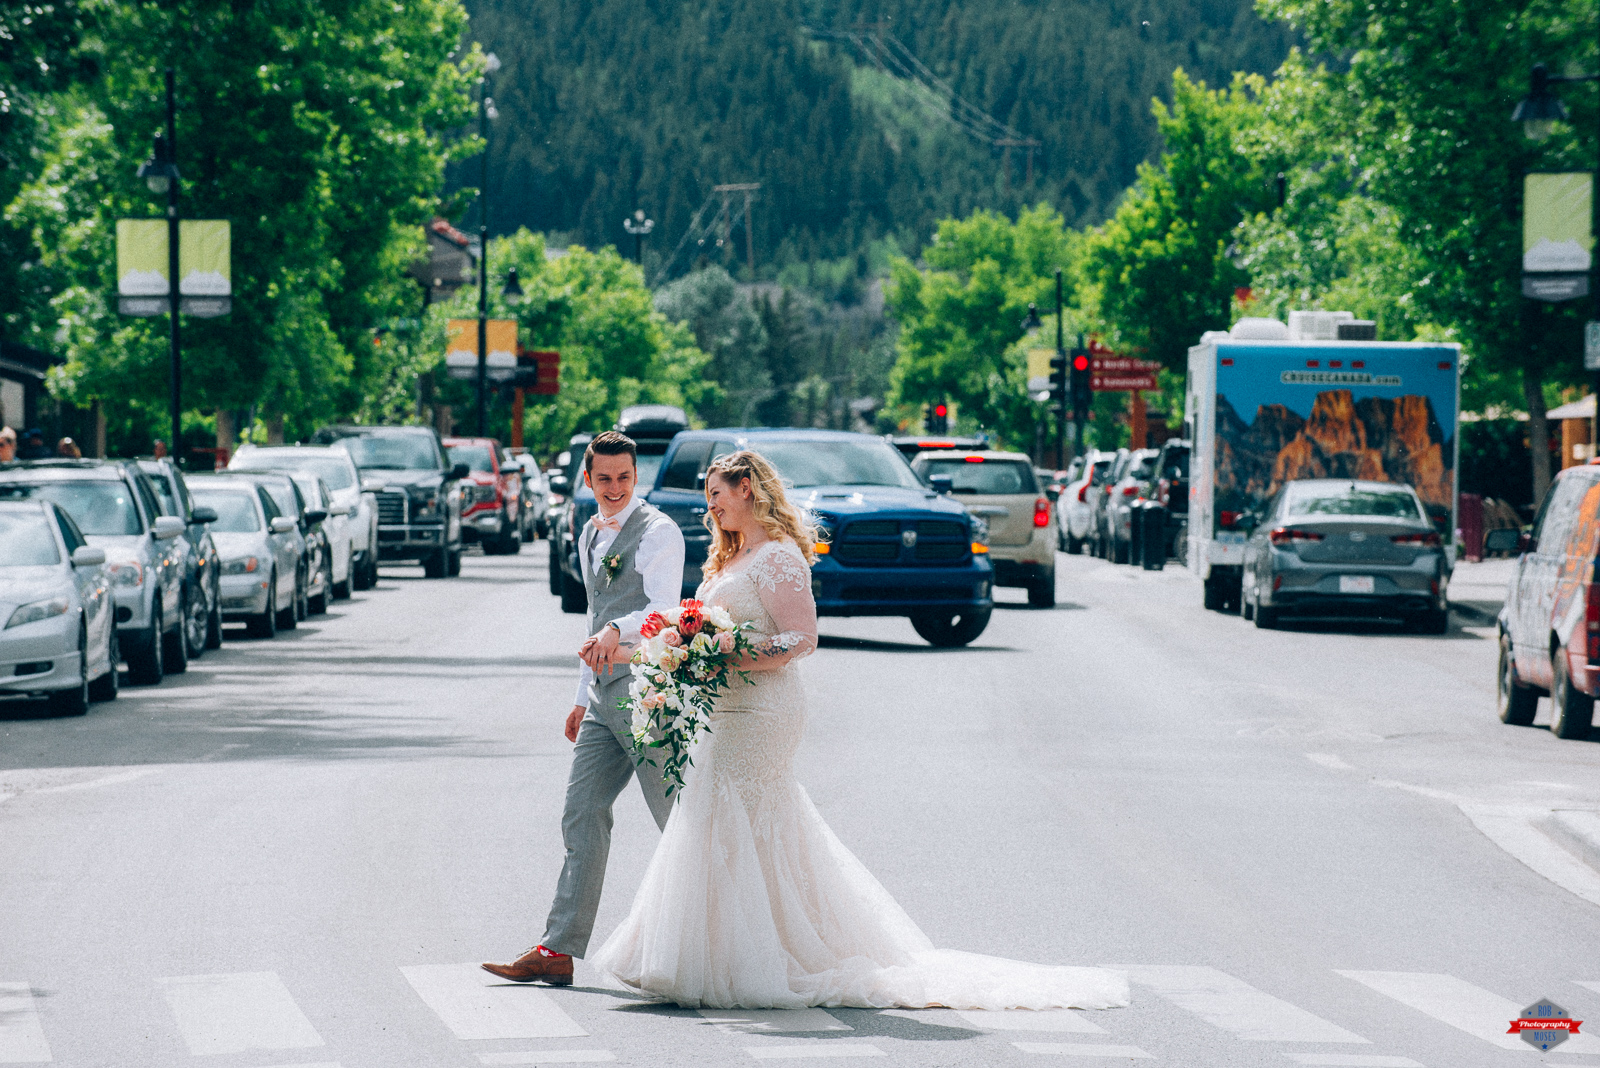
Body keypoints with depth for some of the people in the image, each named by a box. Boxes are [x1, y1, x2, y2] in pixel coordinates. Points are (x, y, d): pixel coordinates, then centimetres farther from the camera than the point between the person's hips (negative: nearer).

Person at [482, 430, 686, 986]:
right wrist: (583, 697, 27)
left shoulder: (658, 532, -9)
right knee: (582, 815, 4)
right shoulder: (591, 535, 18)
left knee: (678, 820, -4)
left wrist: (617, 632, -41)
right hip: (605, 699, 8)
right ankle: (559, 950, 4)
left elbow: (664, 610, -22)